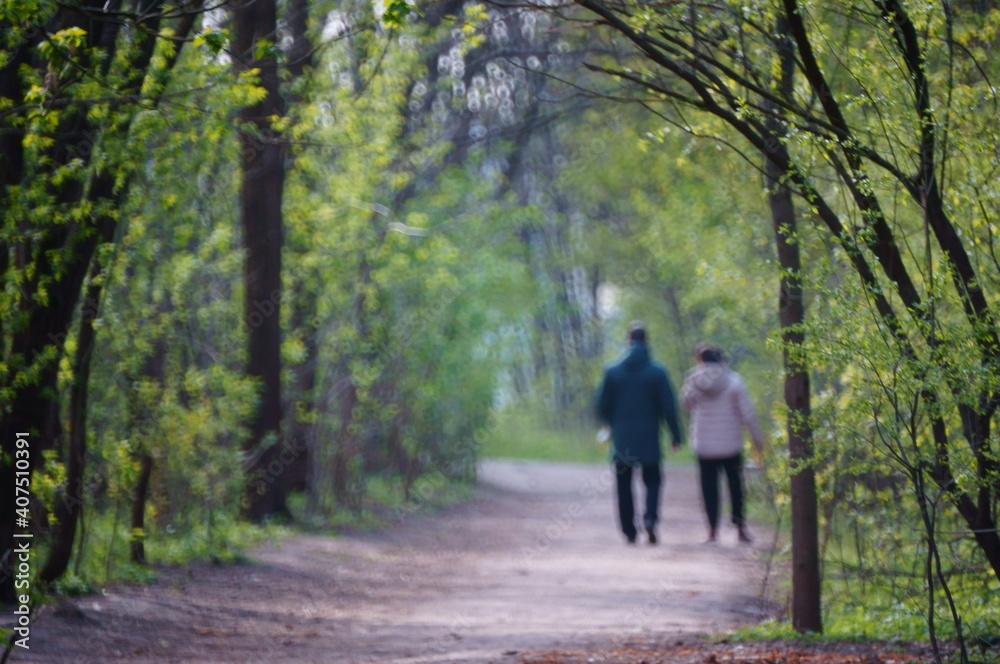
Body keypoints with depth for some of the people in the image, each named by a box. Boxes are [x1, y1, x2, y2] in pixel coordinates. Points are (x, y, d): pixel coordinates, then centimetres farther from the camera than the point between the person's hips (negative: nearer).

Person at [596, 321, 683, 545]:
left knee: (624, 485, 10)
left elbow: (602, 406, 2)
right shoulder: (657, 371, -5)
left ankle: (629, 532, 7)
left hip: (622, 440, 1)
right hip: (649, 440, -1)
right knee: (652, 480, 11)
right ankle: (650, 518, -14)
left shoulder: (613, 371, -3)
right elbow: (669, 406, -5)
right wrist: (676, 435, 4)